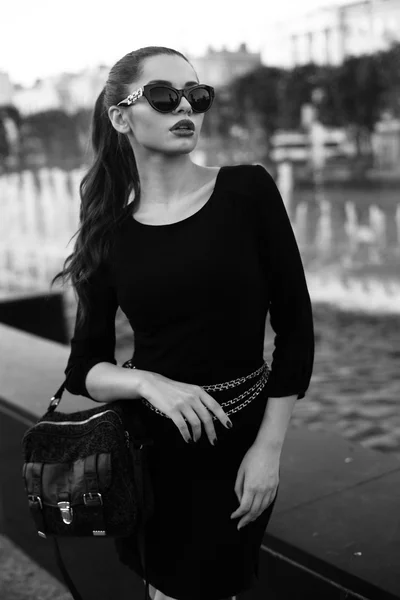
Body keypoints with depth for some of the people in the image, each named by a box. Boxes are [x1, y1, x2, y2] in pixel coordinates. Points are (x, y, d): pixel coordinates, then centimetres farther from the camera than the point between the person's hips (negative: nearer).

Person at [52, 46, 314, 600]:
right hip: (147, 445, 2)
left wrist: (269, 448, -10)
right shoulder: (110, 233, -4)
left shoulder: (248, 191, -9)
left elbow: (295, 325, -7)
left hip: (237, 442, -1)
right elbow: (84, 367, -1)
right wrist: (149, 382, -21)